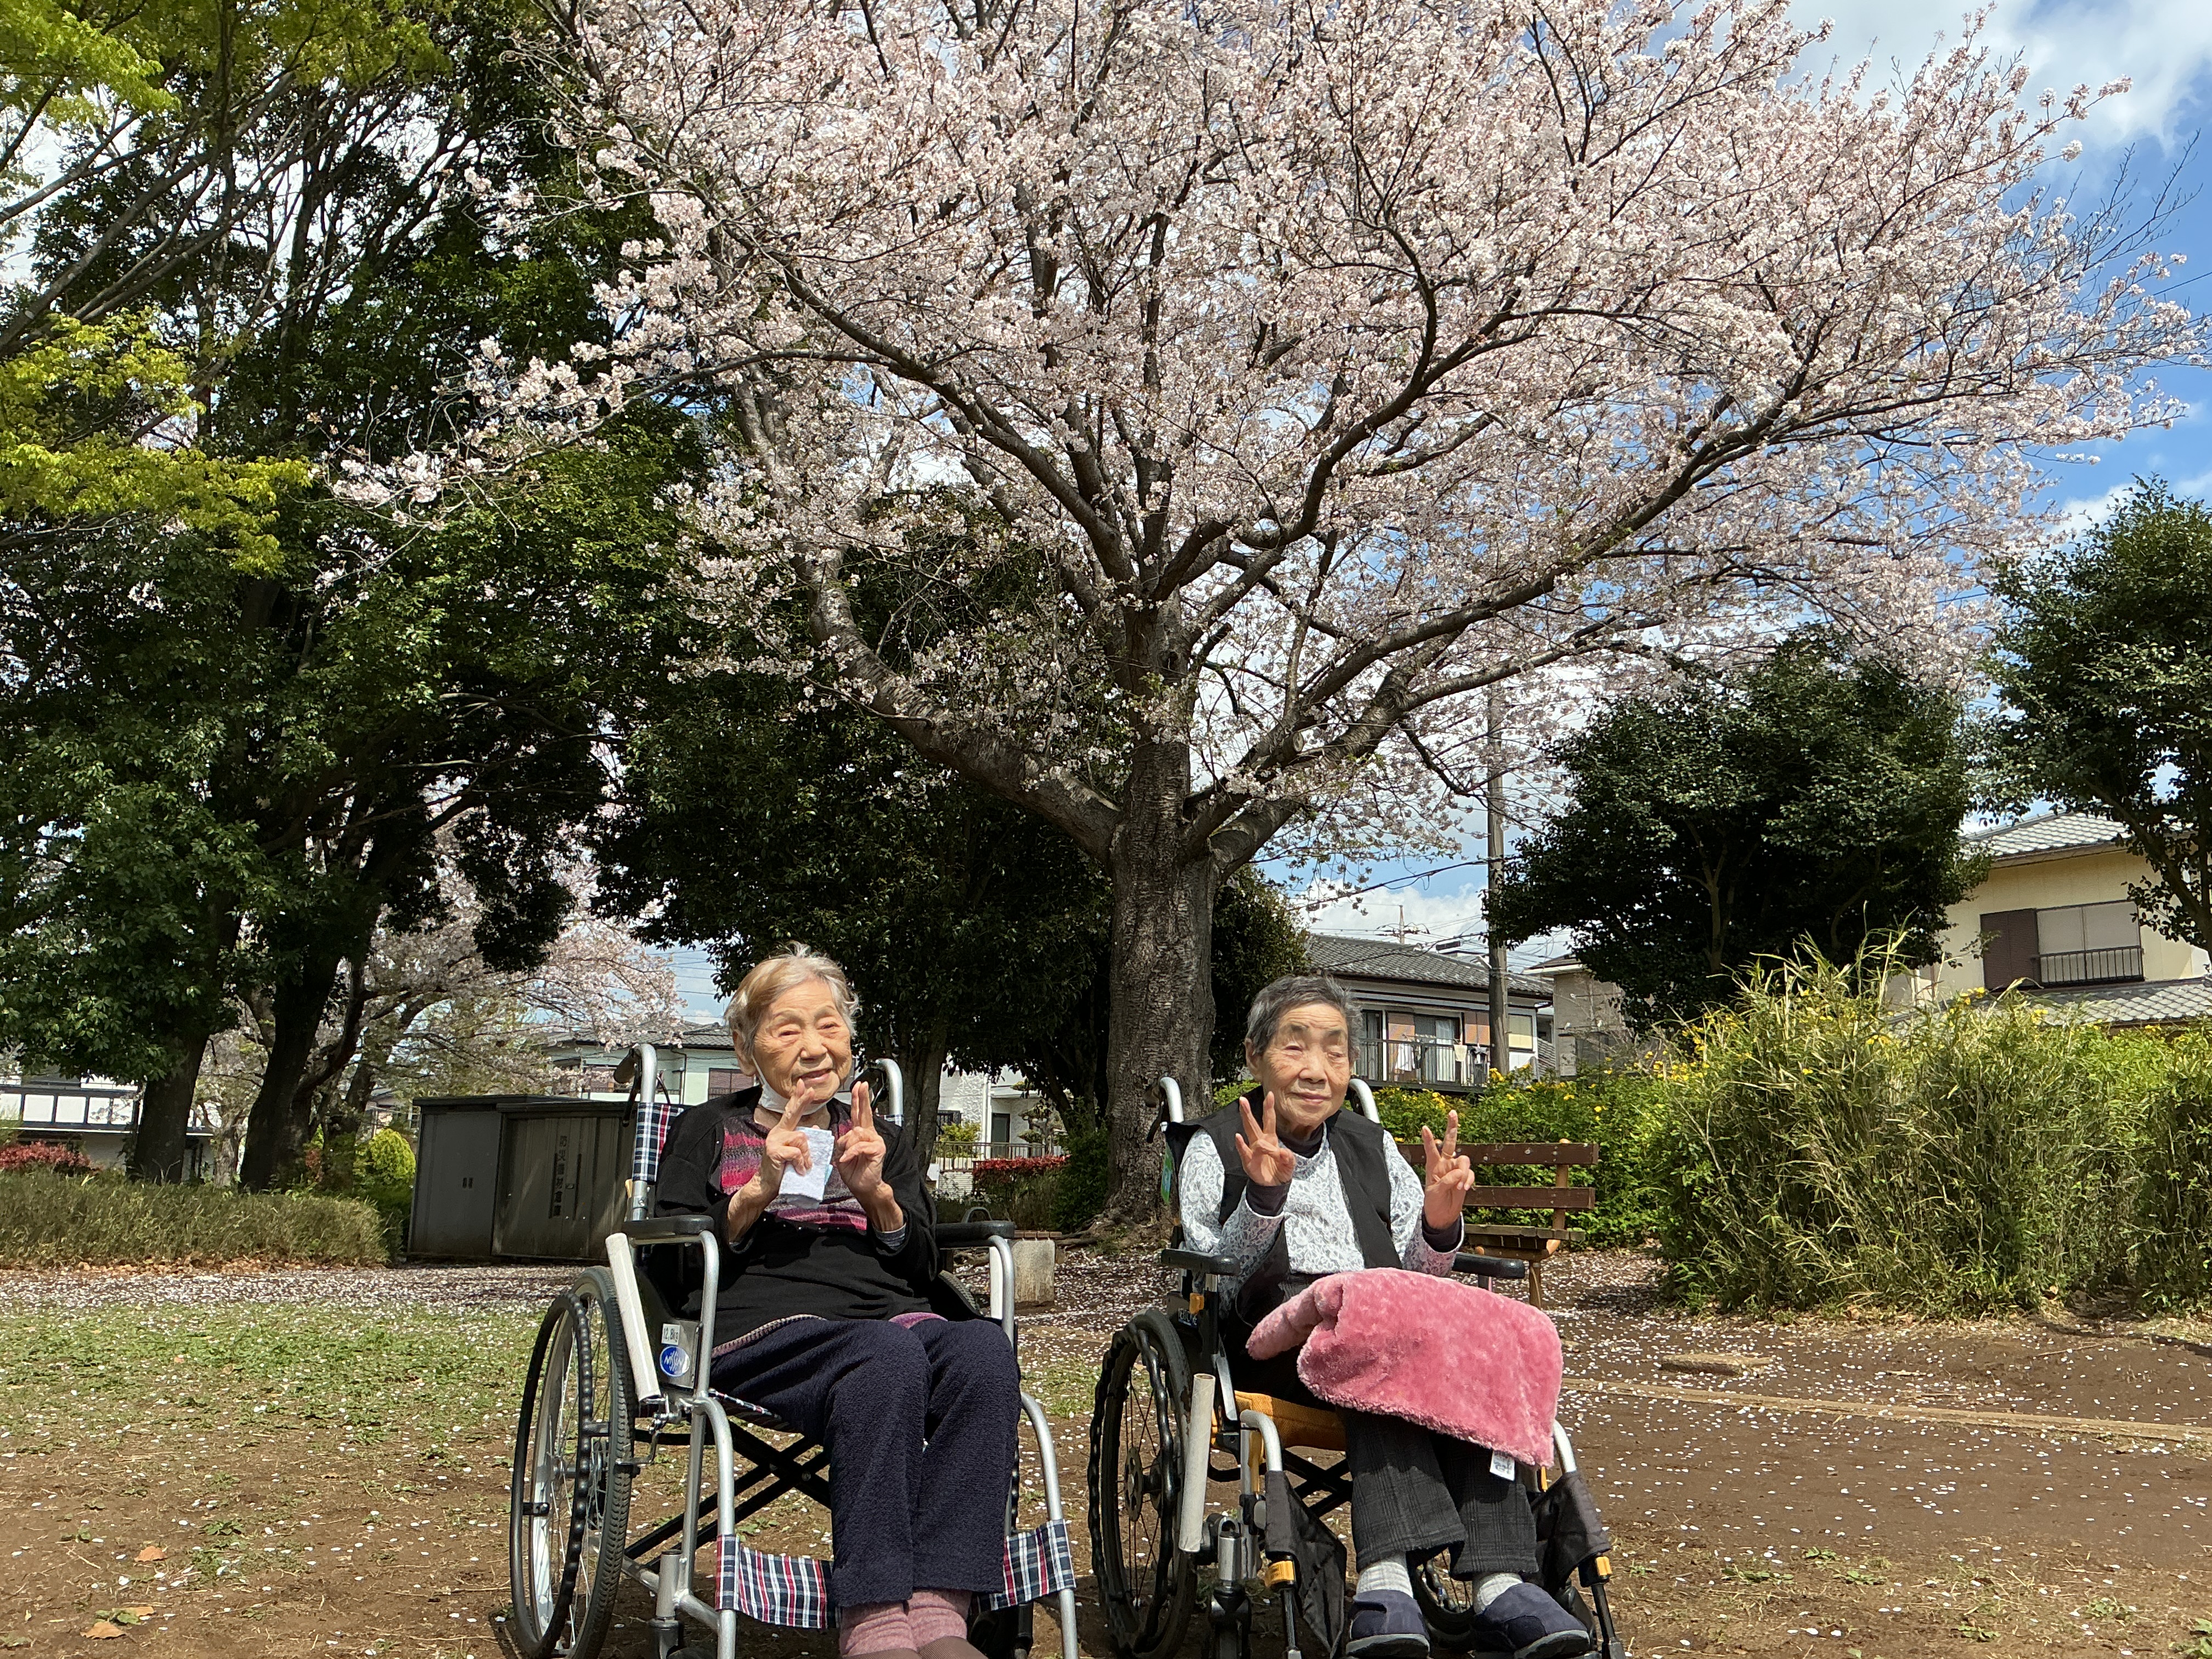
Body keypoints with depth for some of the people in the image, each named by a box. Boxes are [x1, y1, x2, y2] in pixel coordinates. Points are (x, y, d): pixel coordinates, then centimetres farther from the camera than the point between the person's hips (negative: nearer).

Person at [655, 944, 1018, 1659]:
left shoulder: (882, 1138, 28)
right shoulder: (709, 1131, 21)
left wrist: (876, 1196, 1)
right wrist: (758, 1192, -6)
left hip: (893, 1323, 3)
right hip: (760, 1332, -3)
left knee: (982, 1347, -34)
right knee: (889, 1355, -38)